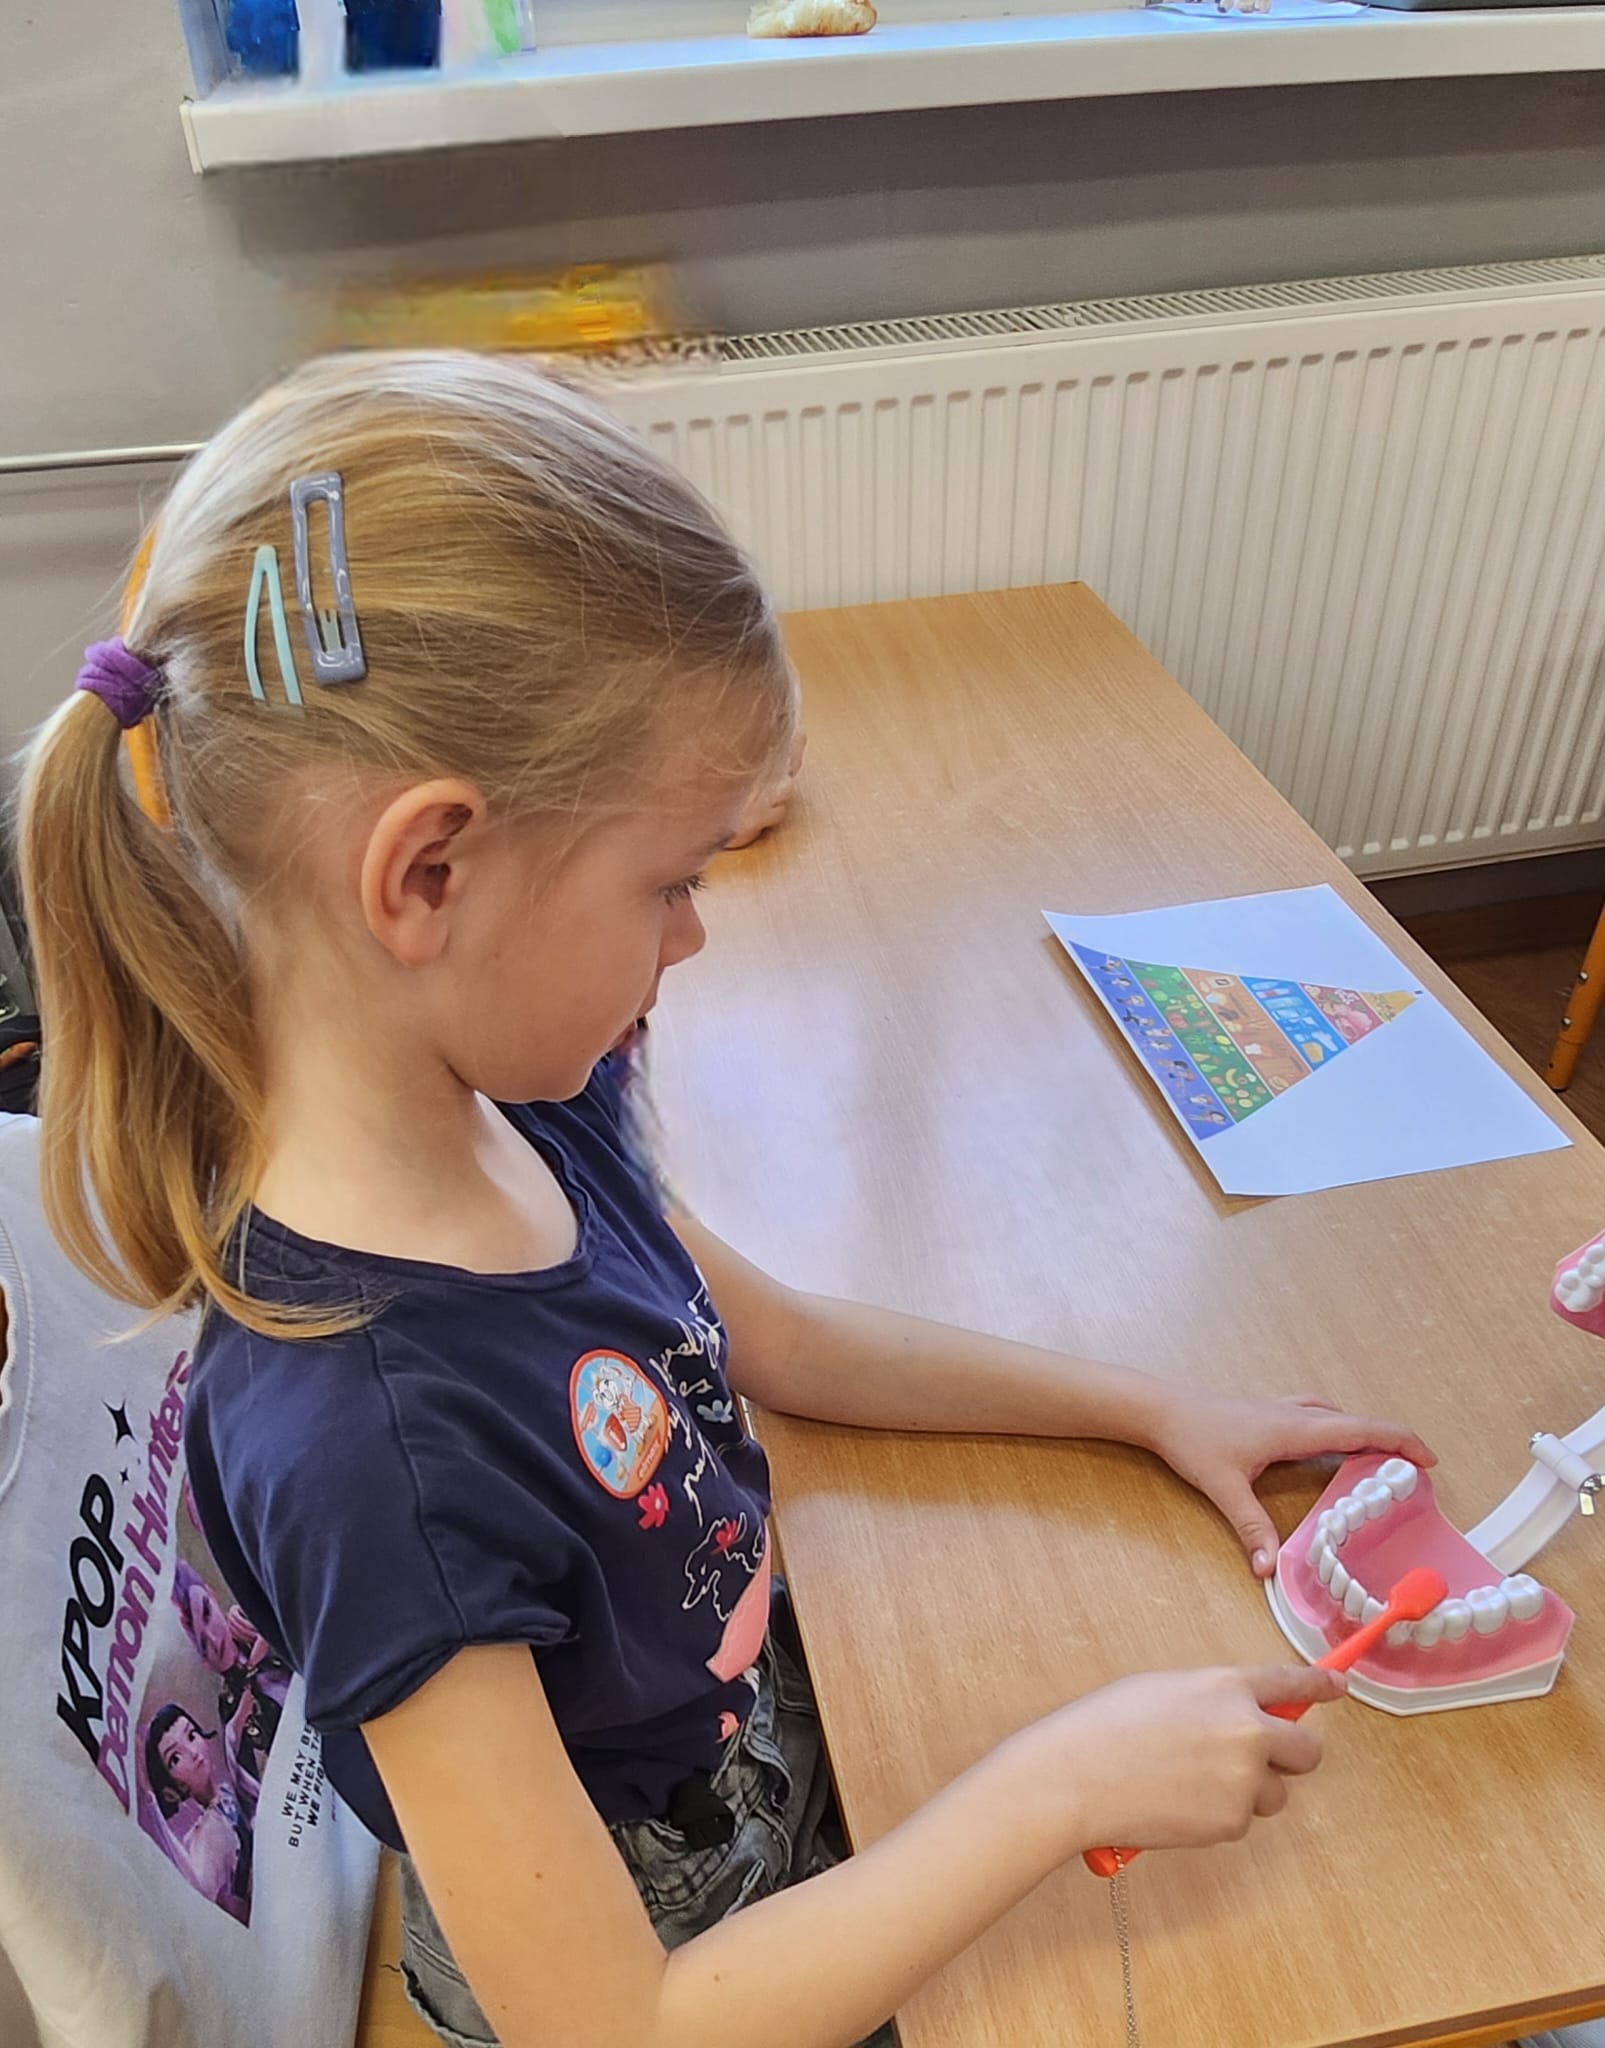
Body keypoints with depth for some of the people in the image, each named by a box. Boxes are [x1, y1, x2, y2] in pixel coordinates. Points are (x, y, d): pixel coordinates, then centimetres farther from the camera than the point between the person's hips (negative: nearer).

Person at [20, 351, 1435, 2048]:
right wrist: (1063, 1784, -28)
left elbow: (770, 1337, 1)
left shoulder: (516, 1100, -16)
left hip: (757, 1708, 5)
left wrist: (1150, 1407, 1)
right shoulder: (366, 1442, -40)